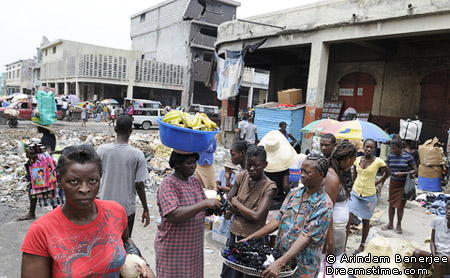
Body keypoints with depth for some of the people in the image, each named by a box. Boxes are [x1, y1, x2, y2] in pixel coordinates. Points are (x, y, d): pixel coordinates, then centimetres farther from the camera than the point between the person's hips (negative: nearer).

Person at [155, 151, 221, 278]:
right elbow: (174, 215, -28)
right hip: (173, 247, -6)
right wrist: (204, 203, -31)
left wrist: (216, 209, -11)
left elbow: (203, 209, 10)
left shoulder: (195, 181, 7)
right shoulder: (168, 184, -16)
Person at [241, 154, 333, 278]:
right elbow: (278, 220, 4)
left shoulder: (324, 205, -16)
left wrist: (280, 263, -31)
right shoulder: (294, 193, 3)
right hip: (279, 255, 5)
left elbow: (305, 237, -23)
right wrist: (251, 237, -3)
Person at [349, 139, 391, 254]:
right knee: (348, 217, -9)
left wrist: (379, 182, 7)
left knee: (366, 221, 11)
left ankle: (362, 245, 29)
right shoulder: (357, 160, -1)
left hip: (369, 195, -2)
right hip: (355, 193, 2)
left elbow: (388, 172, 9)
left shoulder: (378, 161, -10)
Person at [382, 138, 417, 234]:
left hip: (404, 184, -3)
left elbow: (415, 170, -7)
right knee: (391, 203, 9)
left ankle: (399, 225, 21)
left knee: (400, 205, 3)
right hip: (393, 183, 3)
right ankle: (390, 224, 23)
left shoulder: (408, 157, -11)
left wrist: (403, 173, -22)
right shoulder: (390, 156, -1)